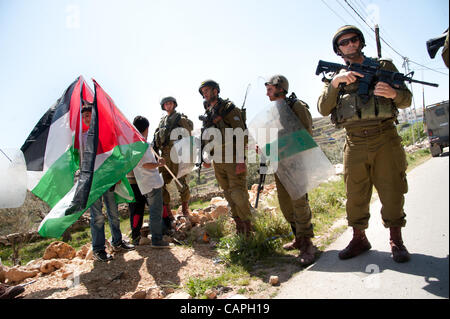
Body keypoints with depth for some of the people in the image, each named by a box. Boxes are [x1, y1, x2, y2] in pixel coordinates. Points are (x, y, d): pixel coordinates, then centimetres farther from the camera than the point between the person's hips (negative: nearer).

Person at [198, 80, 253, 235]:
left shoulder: (228, 108, -6)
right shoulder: (207, 113, 15)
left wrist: (241, 159, -20)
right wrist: (206, 157, 19)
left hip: (232, 158, -7)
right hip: (218, 161, 7)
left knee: (238, 194, -7)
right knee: (228, 194, 11)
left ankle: (248, 226, 7)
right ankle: (239, 224, 23)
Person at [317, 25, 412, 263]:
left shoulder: (383, 67, 11)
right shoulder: (335, 77, 13)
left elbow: (407, 100, 8)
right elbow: (323, 109, -2)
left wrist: (393, 93, -14)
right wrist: (335, 83, -16)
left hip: (385, 139, -1)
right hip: (355, 143, 1)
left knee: (392, 191, 2)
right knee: (355, 195, 6)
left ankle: (396, 241, 19)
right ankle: (359, 239, 21)